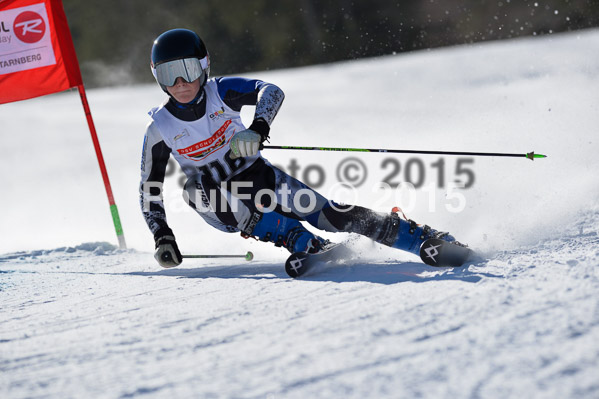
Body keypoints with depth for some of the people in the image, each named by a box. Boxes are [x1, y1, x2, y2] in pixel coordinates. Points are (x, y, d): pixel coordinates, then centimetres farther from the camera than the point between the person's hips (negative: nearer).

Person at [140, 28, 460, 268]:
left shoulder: (221, 92, -11)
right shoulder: (160, 128, -10)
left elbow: (271, 92, -26)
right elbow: (149, 191, -2)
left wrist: (258, 128, -45)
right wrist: (162, 238, -14)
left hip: (255, 174, 0)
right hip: (215, 201, 1)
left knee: (326, 213, -15)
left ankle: (423, 239, -16)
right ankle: (315, 250, -44)